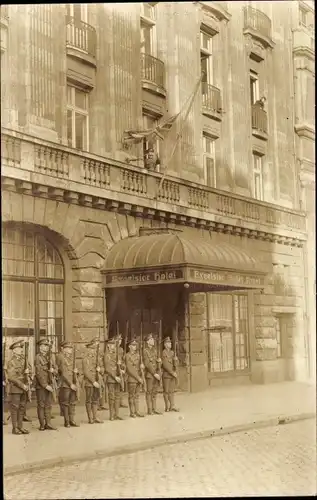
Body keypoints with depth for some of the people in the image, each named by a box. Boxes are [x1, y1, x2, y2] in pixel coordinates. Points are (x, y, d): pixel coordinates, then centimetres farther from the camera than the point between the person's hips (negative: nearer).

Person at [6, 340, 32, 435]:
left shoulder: (24, 359, 10)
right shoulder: (11, 362, -9)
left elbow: (29, 368, 15)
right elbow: (11, 377, -14)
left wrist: (28, 371, -10)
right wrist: (22, 385, -16)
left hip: (24, 388, 6)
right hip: (15, 388, -6)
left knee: (22, 408, 8)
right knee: (14, 408, -1)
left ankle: (20, 427, 15)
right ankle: (15, 428, 3)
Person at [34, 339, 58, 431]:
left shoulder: (48, 358, 15)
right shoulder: (38, 357, -9)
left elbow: (55, 370, 17)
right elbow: (39, 373, -16)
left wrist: (53, 370, -8)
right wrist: (45, 385, -18)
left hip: (49, 385, 7)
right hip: (41, 385, -7)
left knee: (48, 405, 8)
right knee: (41, 405, 0)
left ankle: (48, 424, 12)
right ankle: (42, 425, 6)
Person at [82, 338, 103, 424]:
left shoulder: (96, 357, 14)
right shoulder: (86, 358, -9)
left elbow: (100, 368, 19)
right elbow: (86, 372, -14)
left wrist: (99, 369, -6)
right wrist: (93, 382, -17)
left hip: (97, 382, 7)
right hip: (89, 382, -7)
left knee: (95, 400, 9)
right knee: (89, 401, 0)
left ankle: (95, 417, 14)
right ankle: (90, 418, 5)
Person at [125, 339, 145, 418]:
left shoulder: (137, 354, 11)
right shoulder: (127, 356, -10)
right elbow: (129, 369, -14)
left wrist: (141, 378, 5)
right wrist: (138, 378, -15)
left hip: (139, 378, 6)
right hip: (131, 379, -6)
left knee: (137, 396, 10)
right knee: (131, 396, 1)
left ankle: (137, 411, 16)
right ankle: (132, 412, 7)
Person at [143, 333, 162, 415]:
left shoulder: (154, 350, 13)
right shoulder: (145, 351, -10)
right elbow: (147, 364, -15)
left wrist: (158, 360, -2)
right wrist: (154, 374, -16)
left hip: (156, 374, 7)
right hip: (149, 374, -7)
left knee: (155, 392, 10)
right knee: (149, 392, -2)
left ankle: (154, 409, 15)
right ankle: (149, 410, 2)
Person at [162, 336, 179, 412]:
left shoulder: (172, 353, 12)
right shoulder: (164, 353, -11)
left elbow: (175, 363, 10)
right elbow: (165, 365, -16)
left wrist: (175, 359, -13)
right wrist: (172, 372, -14)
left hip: (173, 374, 7)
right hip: (166, 375, -7)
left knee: (171, 391, 8)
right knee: (166, 391, 1)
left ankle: (172, 406, 11)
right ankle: (167, 407, 5)